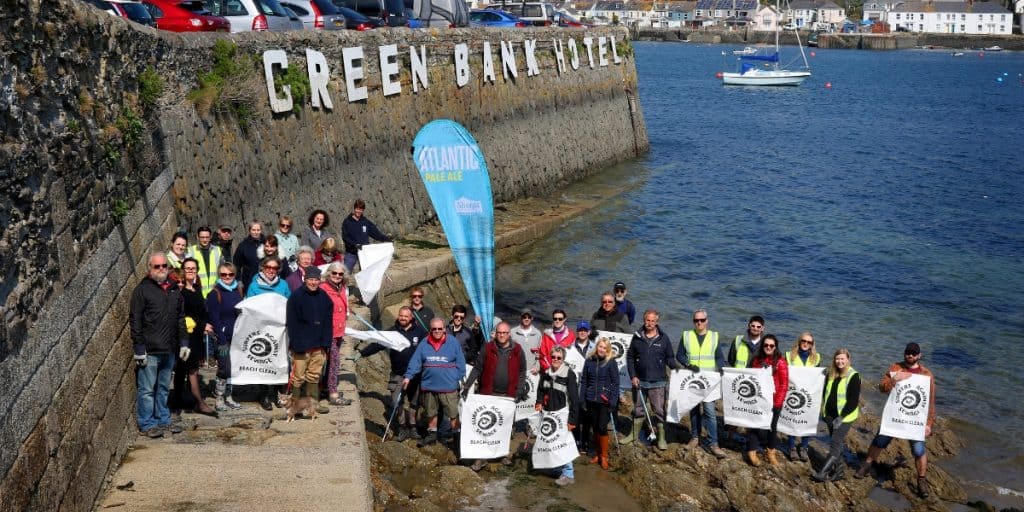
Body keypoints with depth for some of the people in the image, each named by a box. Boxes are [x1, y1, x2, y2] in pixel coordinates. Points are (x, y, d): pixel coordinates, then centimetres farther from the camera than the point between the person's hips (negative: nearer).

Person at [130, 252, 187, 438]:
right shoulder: (142, 290, -4)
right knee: (147, 389, -1)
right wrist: (139, 348, -13)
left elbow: (181, 319, 21)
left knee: (164, 388, 14)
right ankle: (147, 424, 5)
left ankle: (163, 420, 22)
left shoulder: (174, 290, 15)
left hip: (169, 350, 6)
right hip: (149, 351, -6)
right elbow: (135, 321, -8)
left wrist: (184, 342, 14)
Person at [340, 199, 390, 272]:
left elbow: (376, 234, 5)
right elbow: (345, 237, -10)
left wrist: (387, 238, -10)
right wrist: (355, 244, -25)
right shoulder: (347, 222, -3)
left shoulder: (366, 222, 6)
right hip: (351, 253, -2)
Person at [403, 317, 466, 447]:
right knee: (431, 412, 17)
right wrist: (408, 376, -7)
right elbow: (415, 361, 1)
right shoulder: (424, 344, 2)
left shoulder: (453, 342, -5)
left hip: (449, 386, -3)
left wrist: (460, 379, -2)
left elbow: (460, 362, -1)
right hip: (429, 385, 3)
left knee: (454, 413, -2)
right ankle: (432, 434, 33)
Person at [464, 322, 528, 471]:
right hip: (488, 394, -1)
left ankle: (505, 453, 27)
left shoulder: (517, 350, 0)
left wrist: (519, 390, -2)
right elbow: (477, 369, -1)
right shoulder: (488, 348, -2)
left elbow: (522, 371, 6)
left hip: (508, 395, 1)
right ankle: (481, 457, 8)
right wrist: (467, 386, -8)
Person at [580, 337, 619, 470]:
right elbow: (583, 381, 8)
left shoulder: (611, 362, -6)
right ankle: (598, 454, 24)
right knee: (595, 428, 10)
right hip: (591, 400, 3)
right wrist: (582, 399, 4)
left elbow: (615, 383, -6)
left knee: (602, 428, -6)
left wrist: (613, 402, -12)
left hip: (605, 401, -3)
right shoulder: (589, 361, 3)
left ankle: (604, 457, 5)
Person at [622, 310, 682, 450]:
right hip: (639, 381, 2)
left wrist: (677, 366, -15)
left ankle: (661, 438, 7)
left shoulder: (663, 338, -1)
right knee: (638, 409, 14)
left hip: (658, 382, -2)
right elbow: (630, 357, 5)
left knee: (659, 410, -2)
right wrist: (633, 376, -2)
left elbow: (669, 358, 5)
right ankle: (634, 434, 28)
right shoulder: (637, 337, 2)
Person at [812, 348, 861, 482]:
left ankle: (823, 472, -14)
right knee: (837, 443, 13)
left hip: (844, 417, -7)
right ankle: (838, 471, 20)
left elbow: (854, 400, -16)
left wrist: (841, 417, -19)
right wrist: (824, 412, 12)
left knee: (835, 444, -10)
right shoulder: (831, 374, 8)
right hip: (830, 415, 7)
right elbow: (825, 393, 19)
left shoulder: (853, 376, -12)